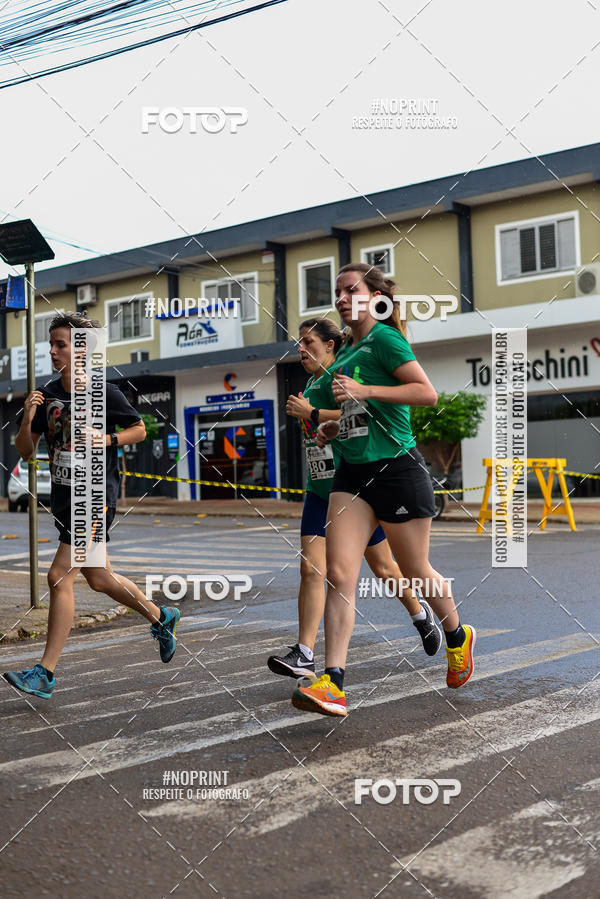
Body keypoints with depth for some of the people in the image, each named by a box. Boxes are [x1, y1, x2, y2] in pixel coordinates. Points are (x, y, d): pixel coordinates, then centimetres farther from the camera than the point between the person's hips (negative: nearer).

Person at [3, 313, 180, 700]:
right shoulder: (48, 395, 6)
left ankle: (46, 674, -6)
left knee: (59, 577, -14)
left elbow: (140, 429, 4)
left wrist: (107, 440, -14)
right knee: (100, 579, 18)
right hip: (63, 497, 7)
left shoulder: (104, 393, -9)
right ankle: (161, 617, 42)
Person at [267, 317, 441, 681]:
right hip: (321, 490, 7)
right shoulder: (312, 383, 15)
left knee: (382, 568, 9)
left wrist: (310, 413, -23)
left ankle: (421, 614, 36)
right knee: (311, 569, -7)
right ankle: (304, 655, -9)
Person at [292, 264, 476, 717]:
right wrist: (334, 426, 10)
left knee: (416, 572, 9)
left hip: (397, 469, -7)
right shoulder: (347, 353, 16)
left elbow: (427, 393, -19)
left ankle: (459, 637, 37)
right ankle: (332, 683, -11)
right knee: (340, 575, -8)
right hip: (353, 472, 7)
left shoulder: (385, 338, -8)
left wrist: (363, 391, -24)